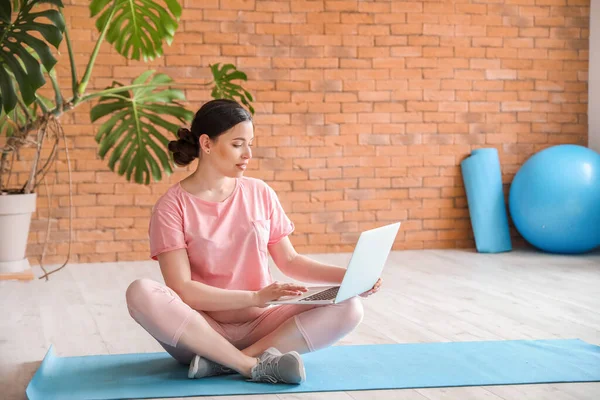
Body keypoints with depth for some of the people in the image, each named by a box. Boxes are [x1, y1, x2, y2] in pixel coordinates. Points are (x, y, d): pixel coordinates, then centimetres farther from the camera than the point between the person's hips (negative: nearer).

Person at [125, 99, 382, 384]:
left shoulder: (260, 193, 5)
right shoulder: (172, 206, -8)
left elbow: (289, 261, 10)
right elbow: (182, 290, -15)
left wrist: (348, 276, -5)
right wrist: (255, 297, -25)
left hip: (259, 324, 4)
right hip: (201, 328, -3)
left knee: (349, 308, -19)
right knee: (140, 293, -33)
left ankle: (223, 362, -24)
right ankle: (257, 365, -28)